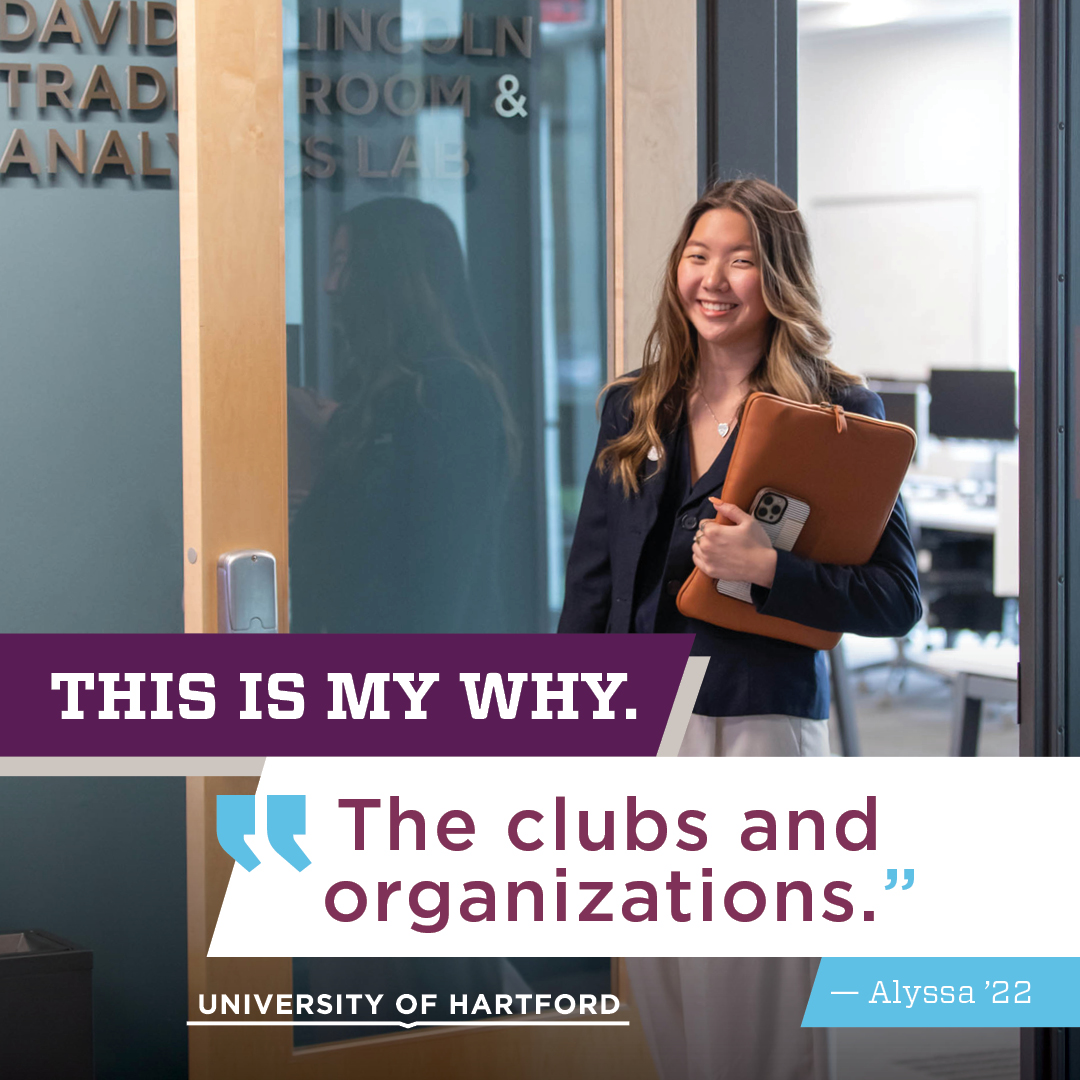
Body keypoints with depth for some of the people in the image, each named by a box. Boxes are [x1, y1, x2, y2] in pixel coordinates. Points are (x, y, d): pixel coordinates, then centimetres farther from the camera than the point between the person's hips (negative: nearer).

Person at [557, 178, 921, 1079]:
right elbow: (591, 583, 13)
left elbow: (898, 600, -7)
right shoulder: (635, 410, 11)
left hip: (760, 731, -5)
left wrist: (765, 566, -21)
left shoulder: (838, 414, -3)